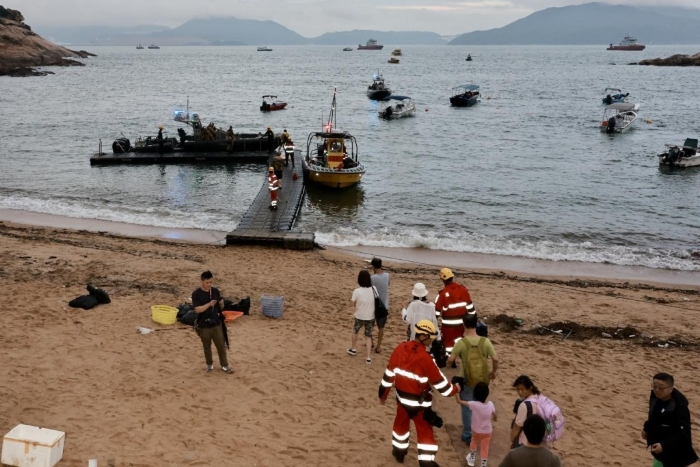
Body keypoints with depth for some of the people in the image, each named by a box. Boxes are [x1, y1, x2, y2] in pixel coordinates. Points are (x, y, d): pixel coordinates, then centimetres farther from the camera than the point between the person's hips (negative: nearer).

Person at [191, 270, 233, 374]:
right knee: (207, 347, 13)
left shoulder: (215, 291, 0)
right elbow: (197, 309, -21)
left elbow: (221, 307, 11)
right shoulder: (196, 294, -12)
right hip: (204, 326, -3)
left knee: (221, 345, 7)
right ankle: (209, 364, 32)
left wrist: (221, 303, -8)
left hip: (216, 324, 3)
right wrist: (209, 304, -30)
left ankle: (225, 365, 20)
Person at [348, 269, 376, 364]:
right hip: (370, 317, 2)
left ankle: (353, 349, 44)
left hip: (359, 317, -2)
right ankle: (368, 357, 9)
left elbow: (353, 304, -9)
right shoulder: (374, 289, -11)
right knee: (368, 336, 16)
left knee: (355, 331, 27)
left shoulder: (357, 291, -20)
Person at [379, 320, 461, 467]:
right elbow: (439, 381, -17)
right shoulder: (425, 357, -27)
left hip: (402, 397, 6)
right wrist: (454, 389, 2)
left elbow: (389, 373, -1)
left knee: (401, 423, 27)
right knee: (425, 431, 11)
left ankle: (399, 451, 44)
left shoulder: (400, 348, -10)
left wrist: (383, 394, 12)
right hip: (419, 402, -6)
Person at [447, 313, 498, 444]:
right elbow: (495, 359, -10)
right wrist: (494, 371, 9)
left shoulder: (461, 342, -18)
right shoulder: (485, 341, -11)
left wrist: (449, 364, 9)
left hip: (467, 381, -3)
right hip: (482, 380, 3)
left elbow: (450, 360, -15)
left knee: (467, 408, 13)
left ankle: (468, 435, 20)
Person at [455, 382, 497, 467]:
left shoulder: (474, 404, -29)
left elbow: (459, 401, -23)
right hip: (487, 432, 0)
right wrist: (494, 418, 23)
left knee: (474, 443, 29)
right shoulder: (490, 404, -18)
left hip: (476, 431, 0)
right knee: (485, 449, 13)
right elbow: (495, 416, 0)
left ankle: (471, 460, 47)